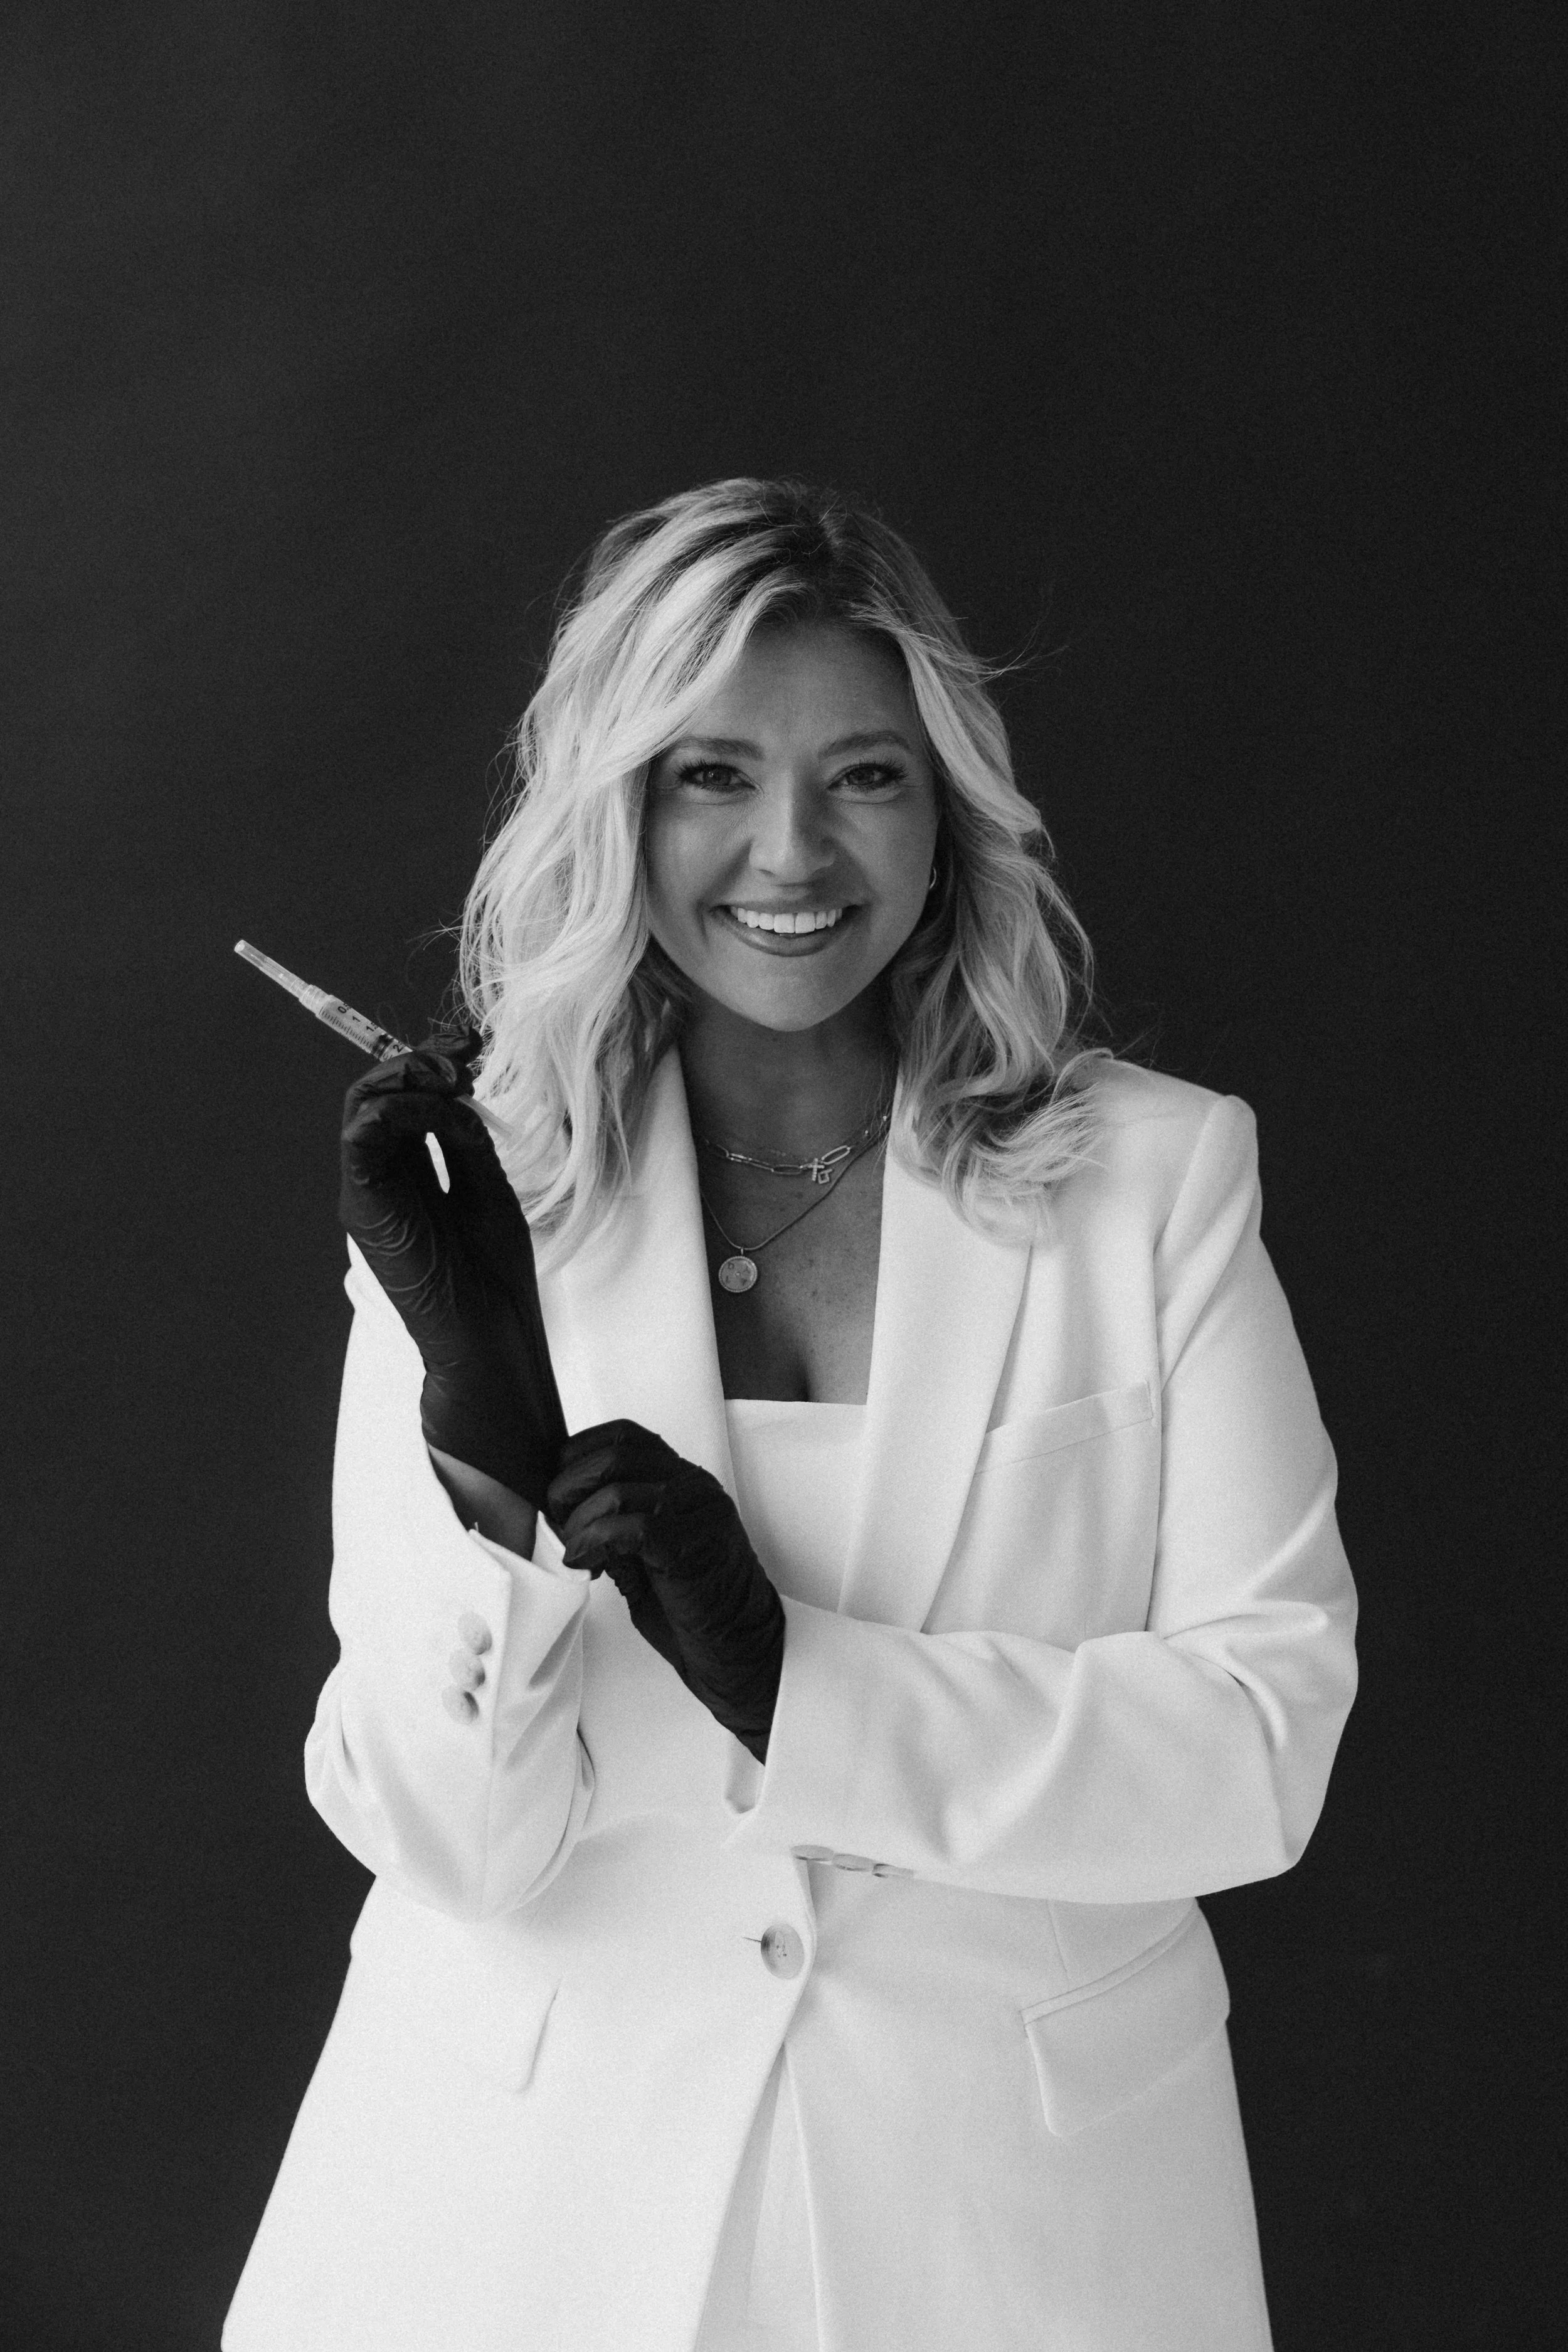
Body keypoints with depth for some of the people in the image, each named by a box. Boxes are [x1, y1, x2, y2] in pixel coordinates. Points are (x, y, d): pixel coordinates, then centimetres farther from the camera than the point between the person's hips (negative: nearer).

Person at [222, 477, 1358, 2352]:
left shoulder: (1155, 1179, -5)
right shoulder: (477, 1199, -5)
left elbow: (1269, 1737, -11)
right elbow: (454, 1844, -10)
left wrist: (795, 1685, -19)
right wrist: (489, 1448, -25)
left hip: (1017, 2198, 0)